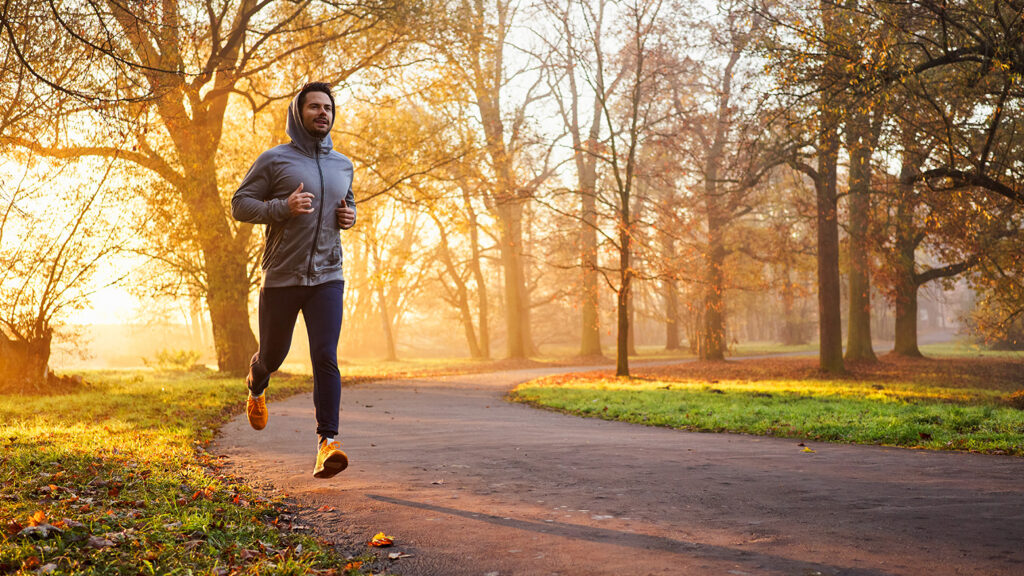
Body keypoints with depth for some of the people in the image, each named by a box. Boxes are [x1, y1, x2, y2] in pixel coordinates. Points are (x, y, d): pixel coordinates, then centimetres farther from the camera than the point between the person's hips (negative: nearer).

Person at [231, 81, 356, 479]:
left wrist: (349, 216, 4)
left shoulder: (342, 165, 12)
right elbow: (239, 205, -2)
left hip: (327, 276, 2)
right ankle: (256, 387, 49)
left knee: (326, 358, -12)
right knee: (273, 353, 14)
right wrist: (283, 207, -18)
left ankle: (327, 440, -12)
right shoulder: (274, 160, -1)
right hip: (281, 277, -2)